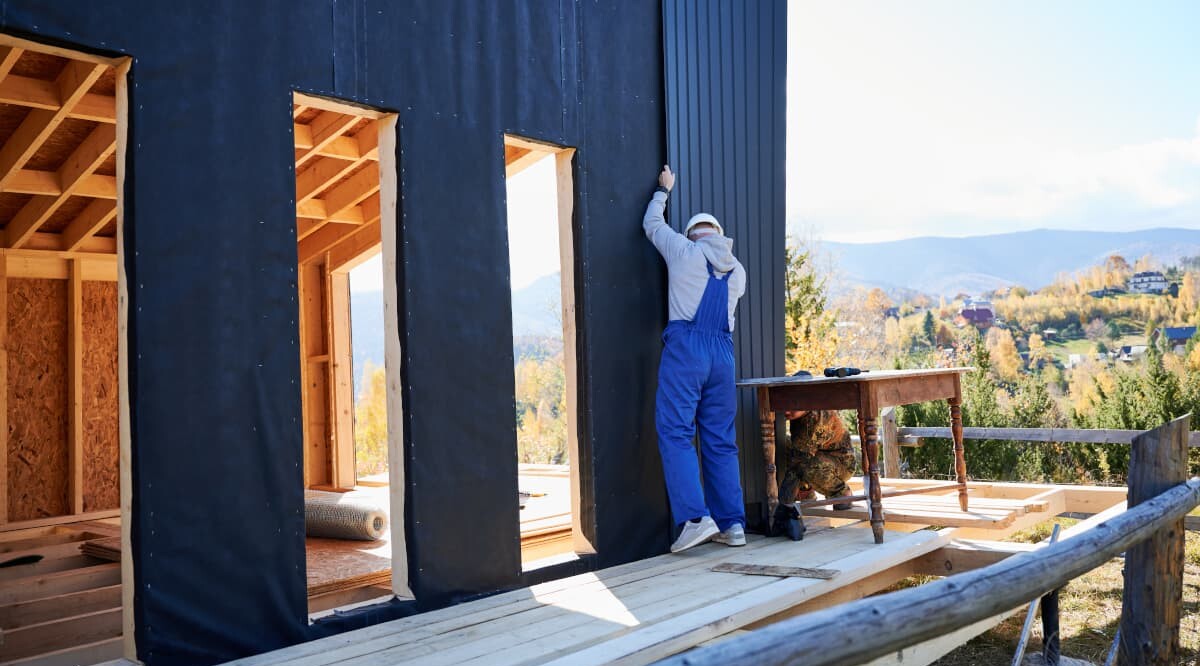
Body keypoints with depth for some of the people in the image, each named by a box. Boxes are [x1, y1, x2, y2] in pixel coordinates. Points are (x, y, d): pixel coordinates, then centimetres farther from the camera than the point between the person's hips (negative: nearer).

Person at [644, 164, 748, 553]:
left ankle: (695, 517, -15)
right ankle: (732, 524, 9)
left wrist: (663, 190, 38)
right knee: (720, 440, 8)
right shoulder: (737, 270, 17)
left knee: (676, 434, -5)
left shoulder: (684, 251, 5)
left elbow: (652, 225, 21)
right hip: (723, 352, 5)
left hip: (685, 346, -5)